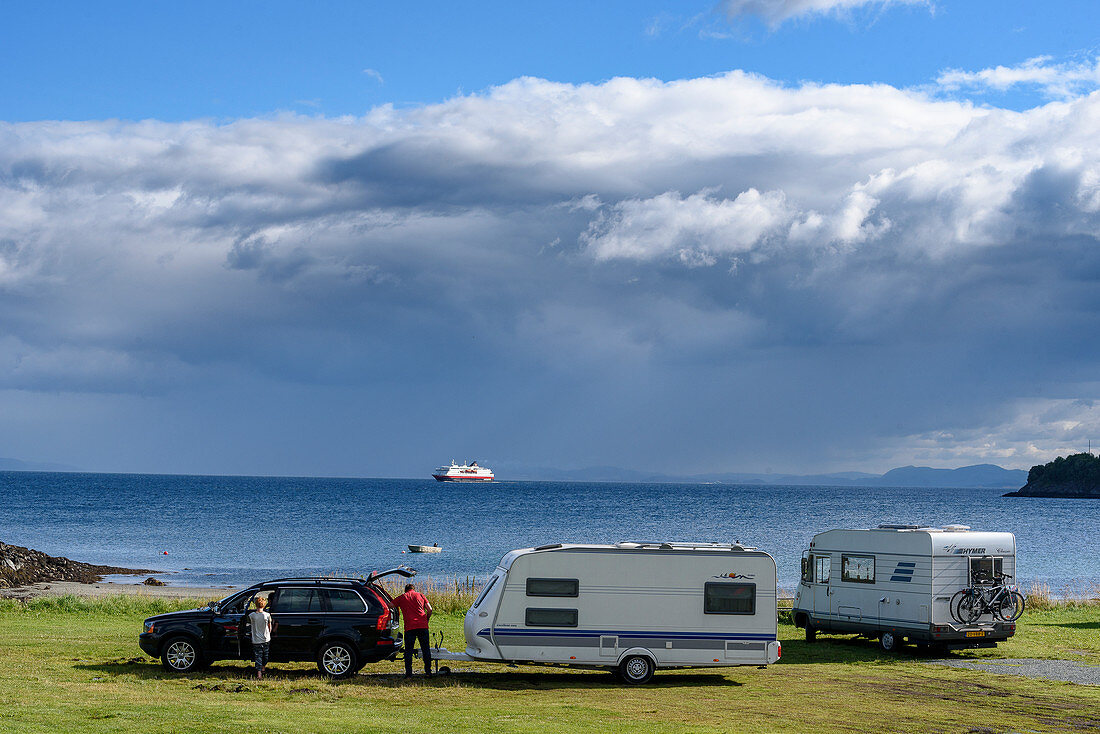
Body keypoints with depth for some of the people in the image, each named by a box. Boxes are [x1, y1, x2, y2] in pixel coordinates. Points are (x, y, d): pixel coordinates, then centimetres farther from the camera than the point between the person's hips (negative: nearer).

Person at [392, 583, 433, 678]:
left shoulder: (401, 598, 13)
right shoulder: (420, 595, 15)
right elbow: (429, 609, 7)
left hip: (409, 627, -1)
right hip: (422, 626, 1)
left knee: (408, 650, 4)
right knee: (426, 649, 8)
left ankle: (408, 673, -2)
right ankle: (428, 672, 7)